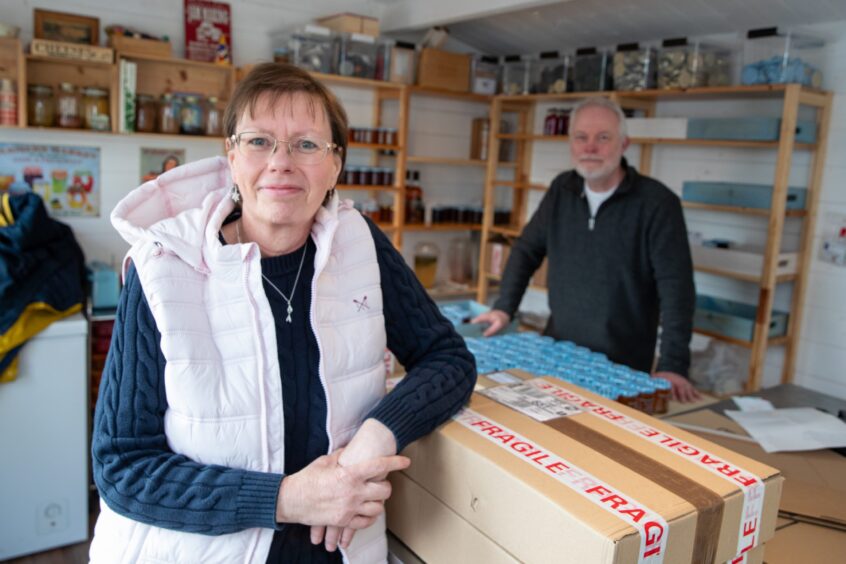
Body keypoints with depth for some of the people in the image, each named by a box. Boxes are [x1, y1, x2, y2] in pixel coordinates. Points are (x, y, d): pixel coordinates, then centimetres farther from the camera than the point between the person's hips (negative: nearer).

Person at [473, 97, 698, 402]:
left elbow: (676, 286, -18)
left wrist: (672, 365, -24)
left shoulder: (657, 201, -14)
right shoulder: (562, 189, 2)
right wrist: (504, 308, -1)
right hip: (557, 348, 5)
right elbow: (526, 249, 10)